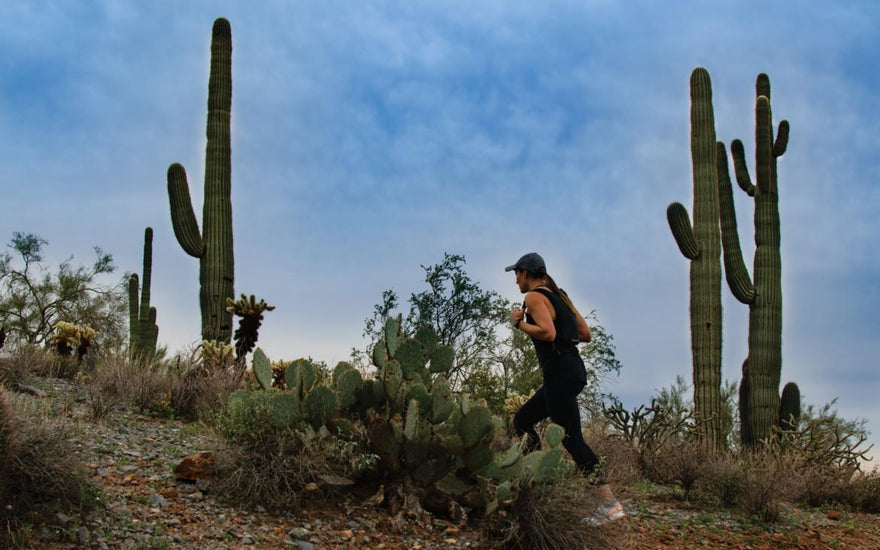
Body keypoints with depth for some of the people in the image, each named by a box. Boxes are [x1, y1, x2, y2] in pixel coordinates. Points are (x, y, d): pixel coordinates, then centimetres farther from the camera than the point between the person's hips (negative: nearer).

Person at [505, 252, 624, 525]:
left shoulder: (534, 297, -8)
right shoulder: (558, 295, 18)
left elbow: (548, 333, -23)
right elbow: (586, 334, 17)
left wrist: (519, 322, -10)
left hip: (561, 374, -10)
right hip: (573, 370, 10)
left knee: (571, 439, -8)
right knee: (522, 421, 19)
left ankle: (610, 505, -10)